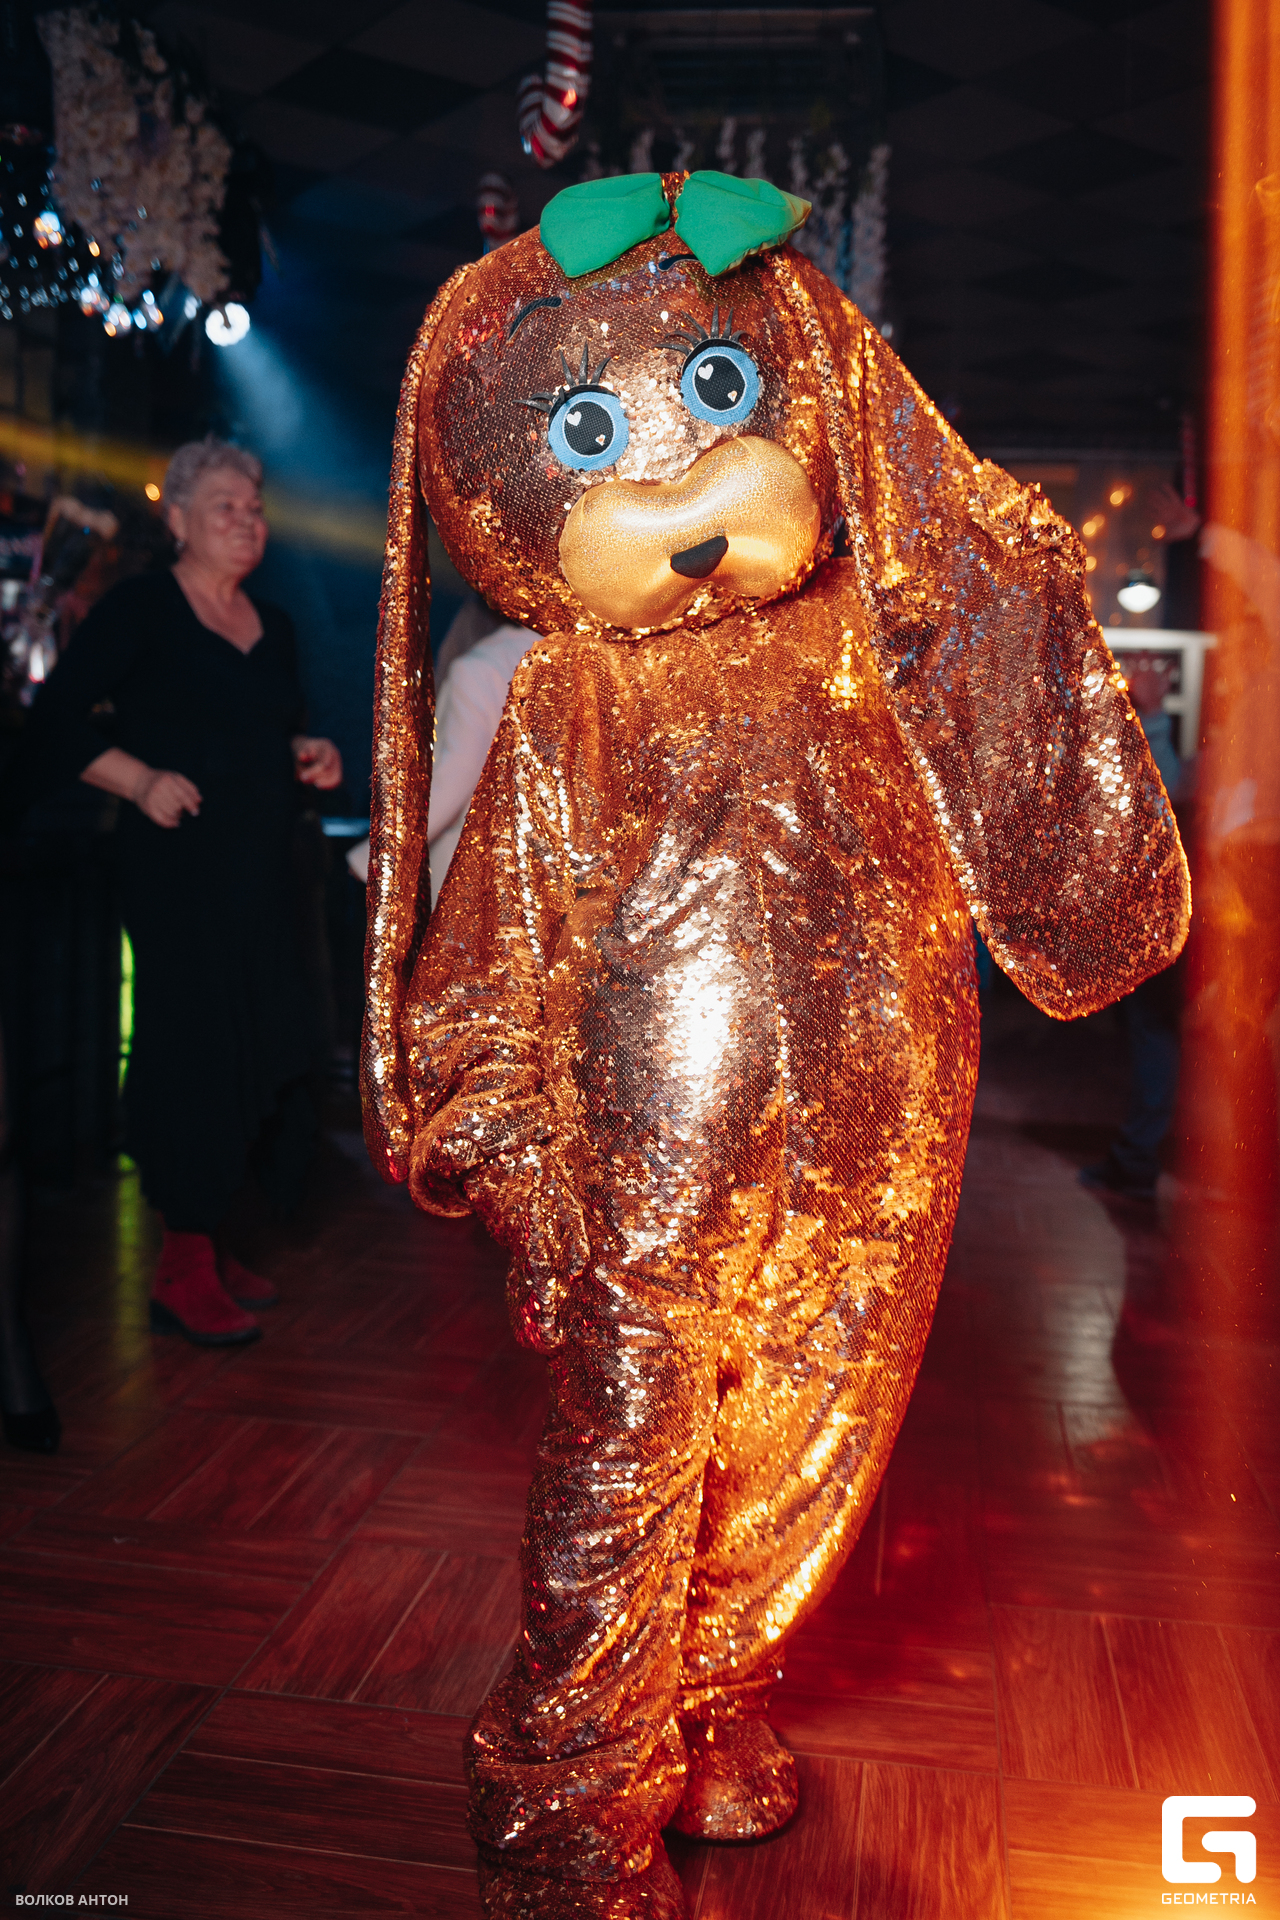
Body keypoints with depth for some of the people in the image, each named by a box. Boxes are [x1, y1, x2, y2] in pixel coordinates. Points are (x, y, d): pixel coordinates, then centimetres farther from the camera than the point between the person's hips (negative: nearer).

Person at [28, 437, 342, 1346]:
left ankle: (208, 1245, 22)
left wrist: (311, 755, 4)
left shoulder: (273, 625, 16)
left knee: (256, 1053, 9)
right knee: (192, 1054, -6)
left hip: (262, 870, 7)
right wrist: (141, 779, -20)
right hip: (179, 868, -7)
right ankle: (183, 1275, 4)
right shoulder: (139, 608, -4)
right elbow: (58, 723, -8)